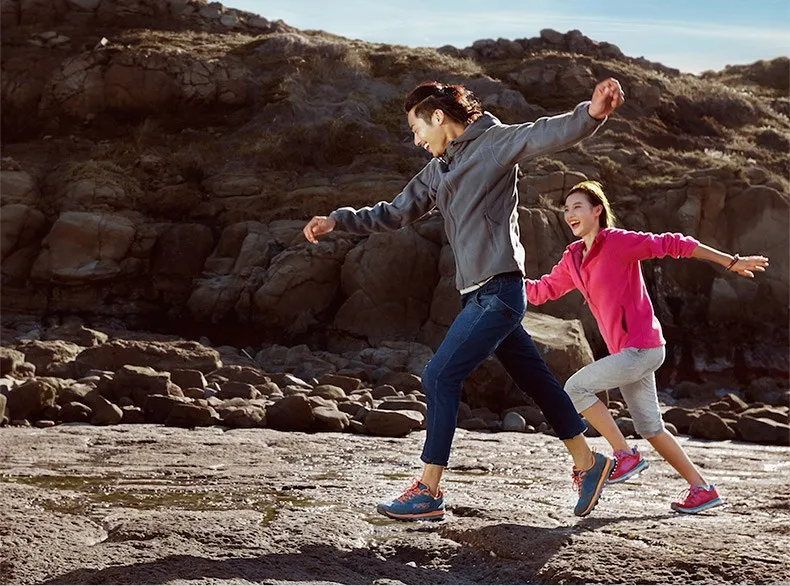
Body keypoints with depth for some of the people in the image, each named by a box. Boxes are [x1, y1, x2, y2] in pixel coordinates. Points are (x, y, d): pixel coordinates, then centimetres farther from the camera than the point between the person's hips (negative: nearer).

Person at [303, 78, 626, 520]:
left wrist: (592, 114, -40)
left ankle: (428, 492, -6)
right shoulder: (437, 171, 17)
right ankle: (588, 463, 26)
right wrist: (338, 221, 16)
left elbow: (547, 135, -21)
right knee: (535, 379, 14)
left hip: (500, 292, -9)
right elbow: (396, 213, 23)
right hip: (479, 295, 9)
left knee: (441, 377, -10)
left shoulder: (495, 143, -7)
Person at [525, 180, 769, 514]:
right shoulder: (573, 258, 11)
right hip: (626, 352, 9)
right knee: (650, 429, 12)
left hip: (642, 348, -9)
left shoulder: (618, 241, -12)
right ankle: (702, 489, 21)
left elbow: (674, 245, -12)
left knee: (575, 388, -14)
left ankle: (626, 455, -5)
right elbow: (542, 290, 18)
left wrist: (732, 263, -12)